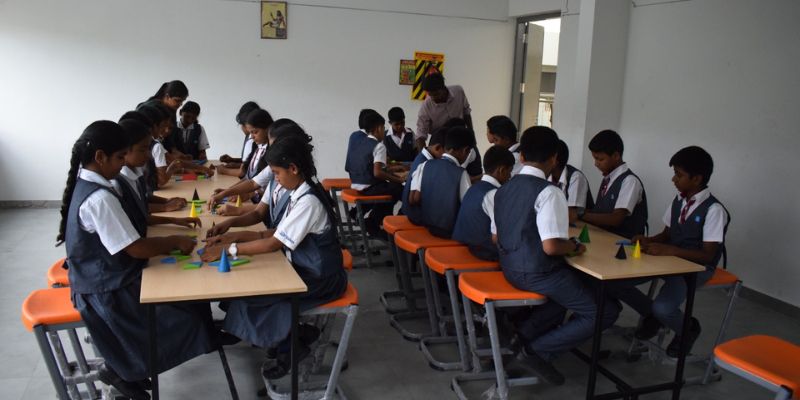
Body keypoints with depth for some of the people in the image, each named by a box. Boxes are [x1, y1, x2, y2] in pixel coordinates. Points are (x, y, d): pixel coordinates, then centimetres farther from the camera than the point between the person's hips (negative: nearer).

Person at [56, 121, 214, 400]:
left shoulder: (88, 183, 3)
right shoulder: (99, 198, -28)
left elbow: (123, 222, 15)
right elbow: (136, 248, -27)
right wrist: (174, 241, -12)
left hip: (107, 274, 10)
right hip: (108, 289, -10)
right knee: (186, 318, -7)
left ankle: (126, 365, 17)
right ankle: (120, 370, 10)